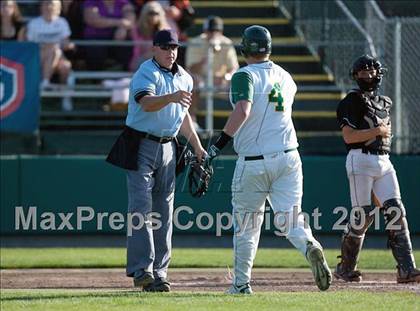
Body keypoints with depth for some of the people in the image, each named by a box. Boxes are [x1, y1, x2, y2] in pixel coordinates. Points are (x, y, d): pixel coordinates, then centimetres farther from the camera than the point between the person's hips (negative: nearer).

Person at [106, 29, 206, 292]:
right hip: (142, 146, -7)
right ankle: (142, 269, -18)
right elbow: (147, 103, -30)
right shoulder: (146, 73, -12)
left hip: (167, 148, 7)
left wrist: (197, 146, 22)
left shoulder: (184, 78, 12)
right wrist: (172, 97, -47)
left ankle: (159, 272, 9)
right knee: (142, 207, -13)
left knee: (164, 211, 6)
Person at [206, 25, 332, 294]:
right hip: (288, 157, 4)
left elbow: (243, 111, -24)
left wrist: (220, 143, -19)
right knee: (290, 219, 0)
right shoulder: (285, 77, 11)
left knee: (246, 224, 10)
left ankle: (241, 284, 14)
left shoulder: (245, 76, -8)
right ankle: (310, 247, -31)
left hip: (253, 163, -4)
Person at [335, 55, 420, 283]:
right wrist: (378, 131, -12)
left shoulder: (384, 102, 19)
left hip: (383, 161, 6)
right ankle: (345, 268, 10)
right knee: (363, 215, -6)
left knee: (396, 211, -6)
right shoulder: (352, 101, -4)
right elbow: (349, 136, -14)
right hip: (360, 160, -6)